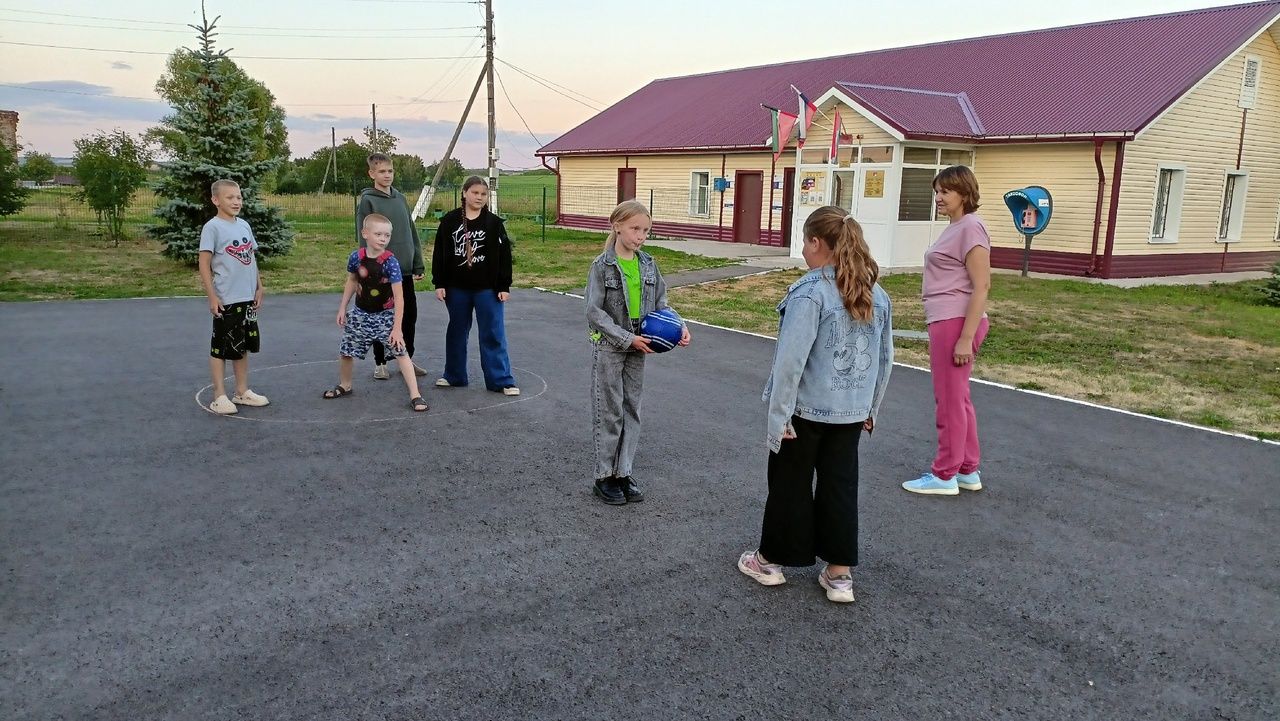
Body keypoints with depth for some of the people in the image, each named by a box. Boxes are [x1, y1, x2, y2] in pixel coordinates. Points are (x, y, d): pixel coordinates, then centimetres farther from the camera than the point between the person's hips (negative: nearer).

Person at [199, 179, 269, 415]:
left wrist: (259, 288, 12)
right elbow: (204, 264, -12)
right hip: (225, 300, -7)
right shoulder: (212, 227, -11)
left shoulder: (244, 225, 10)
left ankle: (242, 391, 26)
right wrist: (212, 297, -15)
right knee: (221, 348, 3)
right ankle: (219, 396, 11)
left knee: (243, 346, 15)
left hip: (248, 298, 7)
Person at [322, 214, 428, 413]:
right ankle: (345, 386, 38)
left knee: (400, 352, -11)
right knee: (345, 352, 12)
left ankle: (415, 395, -7)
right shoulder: (356, 257, -9)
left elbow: (399, 297, -20)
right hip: (361, 314, 4)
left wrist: (397, 327, -22)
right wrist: (342, 308, 10)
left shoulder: (390, 262, -21)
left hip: (385, 315, -4)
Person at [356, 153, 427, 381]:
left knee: (410, 316, 10)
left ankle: (407, 359, 24)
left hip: (405, 270, 5)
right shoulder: (367, 201, -6)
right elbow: (364, 239, -10)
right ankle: (380, 363, 17)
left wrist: (418, 265, 9)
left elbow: (412, 233, 13)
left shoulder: (400, 198, 11)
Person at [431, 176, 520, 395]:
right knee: (457, 331, 15)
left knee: (493, 334, 1)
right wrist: (439, 283, -1)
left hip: (487, 288, -2)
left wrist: (504, 286, -4)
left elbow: (504, 256, -2)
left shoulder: (494, 223, -3)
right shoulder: (450, 220, -1)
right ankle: (454, 375, 29)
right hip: (457, 288, 2)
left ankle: (501, 380, 7)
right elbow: (440, 253, 2)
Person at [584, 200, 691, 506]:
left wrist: (679, 327, -8)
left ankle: (624, 473, 22)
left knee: (631, 411, 11)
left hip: (637, 347, 5)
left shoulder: (648, 264, 3)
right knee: (609, 412, 3)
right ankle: (605, 477, 16)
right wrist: (627, 338, -20)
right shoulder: (602, 265, -12)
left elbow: (660, 303, 9)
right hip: (609, 348, -5)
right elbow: (594, 312, -14)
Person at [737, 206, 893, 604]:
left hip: (807, 409, -5)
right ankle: (840, 572, 20)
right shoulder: (876, 294, 4)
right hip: (852, 411, 6)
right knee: (841, 486, 13)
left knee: (790, 484, 10)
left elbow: (791, 359, -20)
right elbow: (884, 358, 11)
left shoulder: (810, 292, -18)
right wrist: (871, 408, 21)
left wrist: (779, 415, -14)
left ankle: (771, 560, 26)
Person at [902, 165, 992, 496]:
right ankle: (967, 470, 27)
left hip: (956, 323, -10)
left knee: (950, 401, 0)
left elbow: (981, 286, -19)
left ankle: (944, 476, 10)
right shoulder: (955, 227, 14)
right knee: (957, 399, 16)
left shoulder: (971, 227, -14)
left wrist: (966, 338, -22)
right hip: (945, 322, 10)